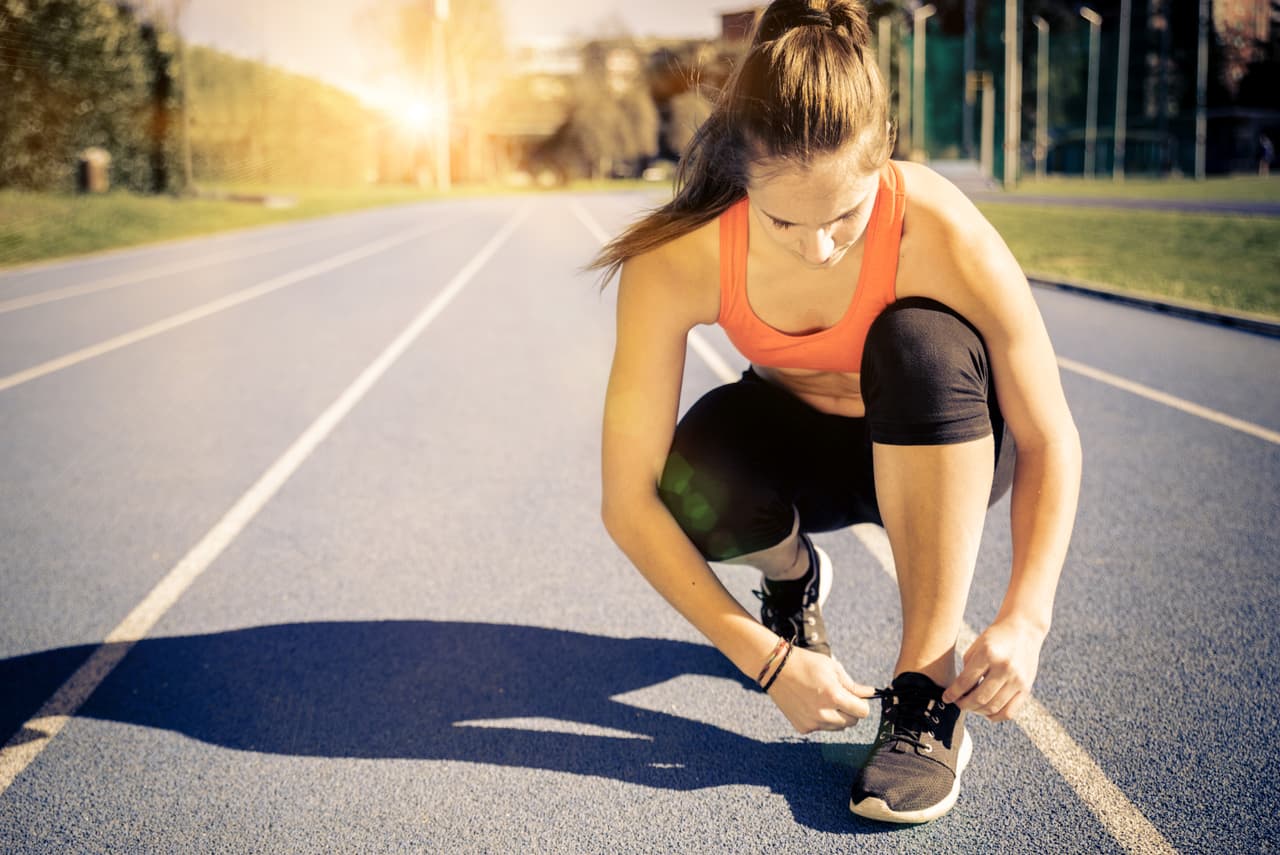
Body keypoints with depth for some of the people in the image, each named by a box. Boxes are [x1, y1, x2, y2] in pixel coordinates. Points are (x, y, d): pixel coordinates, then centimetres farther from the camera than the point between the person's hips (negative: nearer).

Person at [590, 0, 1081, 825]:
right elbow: (629, 500, -28)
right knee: (694, 485, -33)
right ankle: (794, 574, 6)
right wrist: (769, 659, -31)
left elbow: (1050, 442, -22)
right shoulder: (678, 260, -30)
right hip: (802, 444, 1)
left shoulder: (940, 232, -32)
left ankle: (929, 687, -28)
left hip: (944, 448, -1)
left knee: (920, 338, -36)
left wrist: (1025, 617, -34)